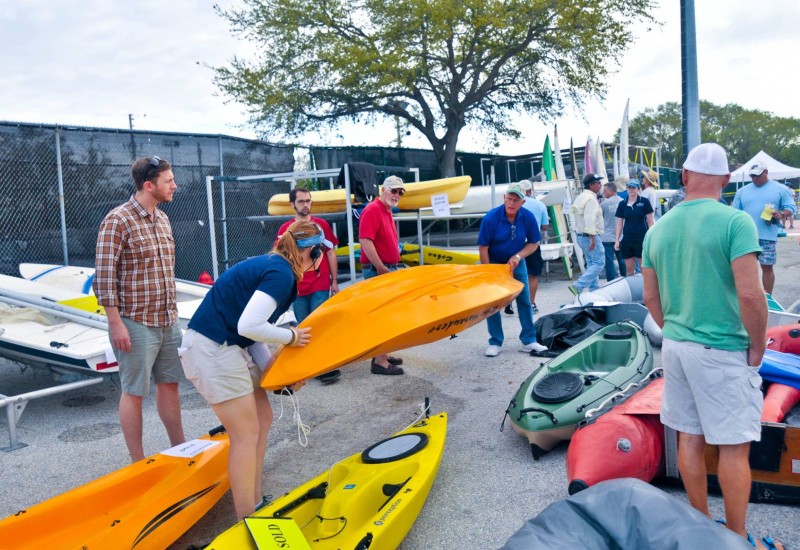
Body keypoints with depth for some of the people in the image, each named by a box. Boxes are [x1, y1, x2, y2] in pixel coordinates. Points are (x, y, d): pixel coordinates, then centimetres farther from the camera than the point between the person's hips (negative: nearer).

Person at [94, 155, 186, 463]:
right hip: (136, 323, -7)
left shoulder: (162, 218, 10)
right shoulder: (118, 220, -13)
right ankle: (138, 461, 17)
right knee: (134, 392, 4)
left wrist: (173, 311, 16)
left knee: (170, 384, 16)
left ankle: (179, 447, 29)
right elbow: (103, 276, -15)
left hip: (168, 321, 8)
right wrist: (116, 323, -17)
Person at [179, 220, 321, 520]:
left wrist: (271, 370, 11)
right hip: (212, 350, -10)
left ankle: (255, 504, 25)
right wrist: (291, 336, -11)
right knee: (246, 435, -2)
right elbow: (248, 326, -26)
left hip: (228, 346, 10)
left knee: (262, 419, 14)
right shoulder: (281, 274, -17)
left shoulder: (269, 264, 12)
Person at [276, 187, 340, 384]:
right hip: (297, 288, 1)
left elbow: (331, 253, 6)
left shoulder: (321, 224, 2)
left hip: (320, 286, -1)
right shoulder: (285, 229, 3)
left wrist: (334, 281, 3)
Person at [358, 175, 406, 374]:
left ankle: (382, 355, 26)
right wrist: (381, 268, -21)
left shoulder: (387, 212, 16)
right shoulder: (372, 210, -15)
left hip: (387, 269, 10)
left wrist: (392, 267, 16)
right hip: (377, 270, -10)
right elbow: (365, 241, -24)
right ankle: (379, 361, -2)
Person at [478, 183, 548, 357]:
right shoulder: (491, 218, -24)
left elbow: (533, 243, -4)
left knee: (525, 301, 4)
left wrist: (518, 257, -20)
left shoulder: (528, 217, -16)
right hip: (494, 263, -3)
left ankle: (529, 340, 15)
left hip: (517, 263, 3)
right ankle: (495, 342, 10)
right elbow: (483, 248, -18)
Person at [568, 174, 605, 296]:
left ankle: (594, 289, 18)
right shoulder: (591, 199, -16)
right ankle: (578, 286, -16)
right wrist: (592, 238, -27)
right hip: (590, 236, -10)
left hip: (581, 235, 10)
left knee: (592, 263, 15)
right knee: (599, 263, -8)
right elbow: (590, 219, -25)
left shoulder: (581, 197, 15)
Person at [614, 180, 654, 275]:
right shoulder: (622, 204, 8)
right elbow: (619, 224, 11)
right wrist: (617, 240, 5)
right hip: (627, 240, 3)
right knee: (629, 269, 7)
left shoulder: (644, 202, -1)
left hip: (642, 239, -3)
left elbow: (650, 221, 0)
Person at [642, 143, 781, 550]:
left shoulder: (658, 229, 3)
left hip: (675, 347, 6)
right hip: (723, 352, -5)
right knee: (734, 447, 7)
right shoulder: (735, 222, -14)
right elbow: (750, 294, -21)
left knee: (689, 438, 15)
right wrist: (757, 347, -7)